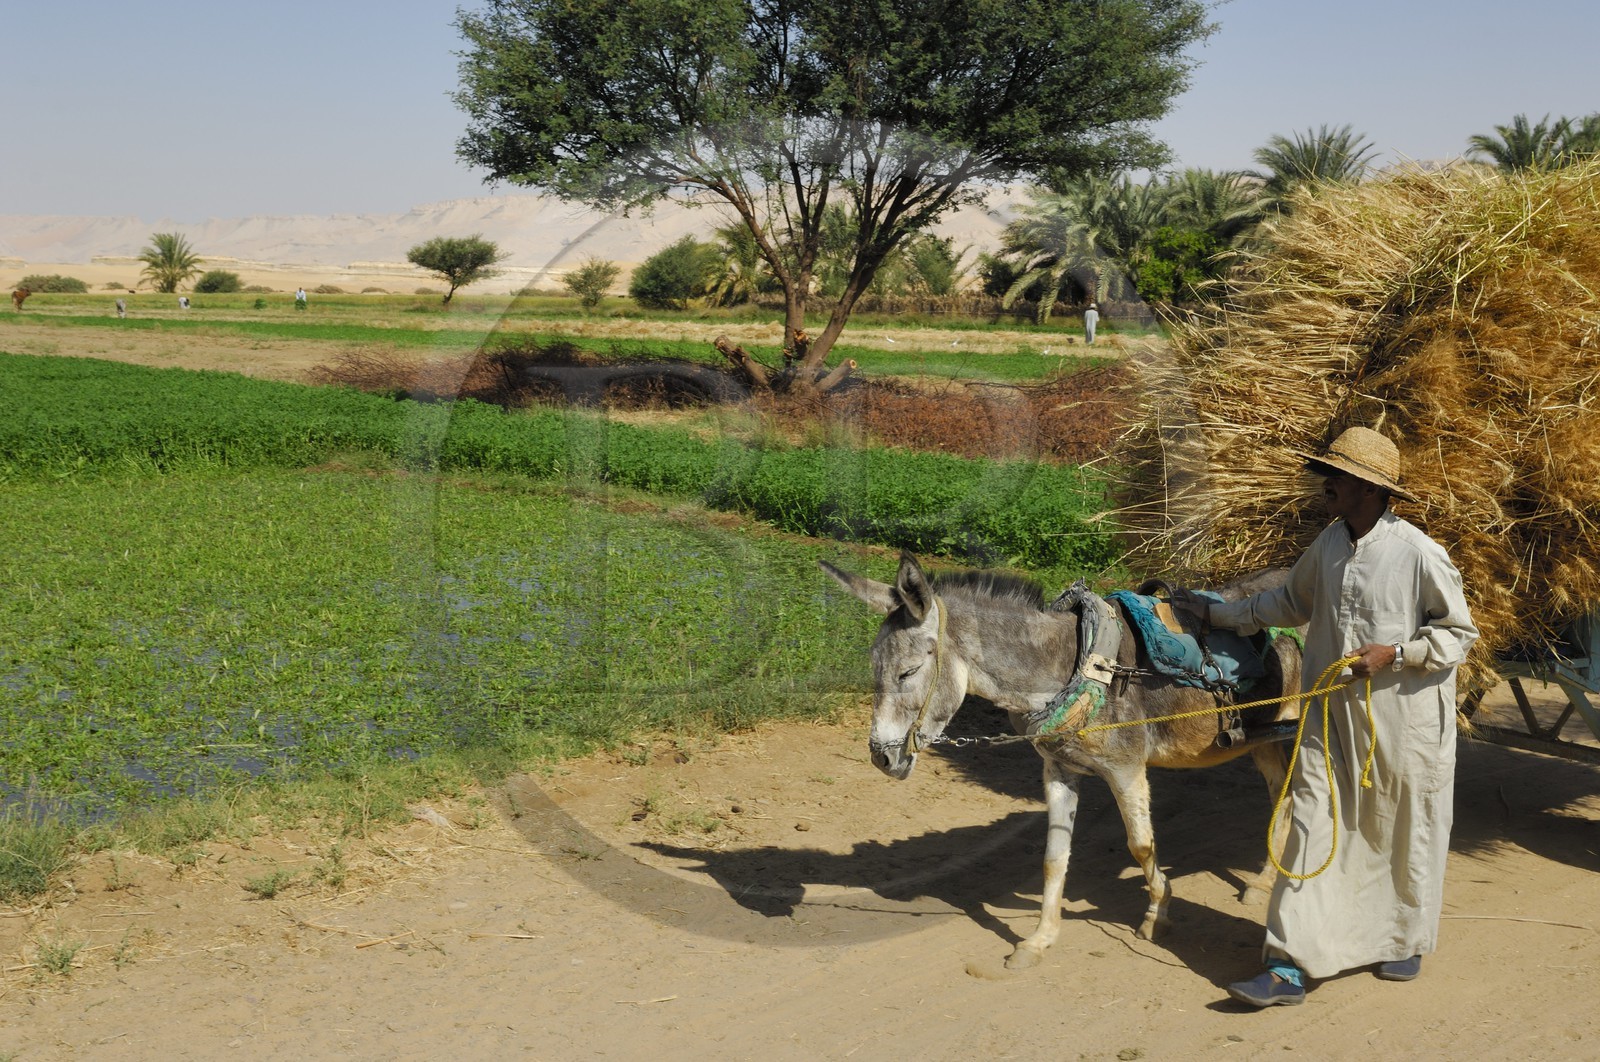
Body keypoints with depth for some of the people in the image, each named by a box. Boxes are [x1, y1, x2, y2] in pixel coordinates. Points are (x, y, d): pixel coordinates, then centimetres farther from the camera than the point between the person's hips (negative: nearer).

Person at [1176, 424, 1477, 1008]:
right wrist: (1217, 613, 21)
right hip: (1330, 716, 5)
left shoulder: (1419, 554, -14)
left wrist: (1394, 653, -19)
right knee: (1312, 832, 0)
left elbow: (1459, 633, -6)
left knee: (1405, 833, 12)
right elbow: (1291, 602, 22)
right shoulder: (1328, 545, 4)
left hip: (1403, 720, -5)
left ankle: (1405, 941, 36)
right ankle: (1289, 967, 1)